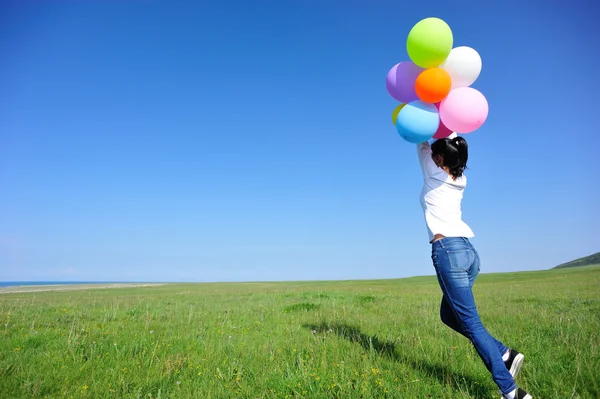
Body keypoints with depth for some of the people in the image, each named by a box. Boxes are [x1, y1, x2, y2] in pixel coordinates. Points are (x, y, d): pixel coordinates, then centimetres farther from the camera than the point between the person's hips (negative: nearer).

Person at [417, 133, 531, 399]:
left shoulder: (434, 174, -2)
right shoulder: (461, 180, 14)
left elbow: (422, 144, 13)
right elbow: (449, 146, 29)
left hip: (448, 251, -8)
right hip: (468, 251, 8)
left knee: (471, 323, -4)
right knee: (449, 315, 19)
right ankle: (505, 355, 13)